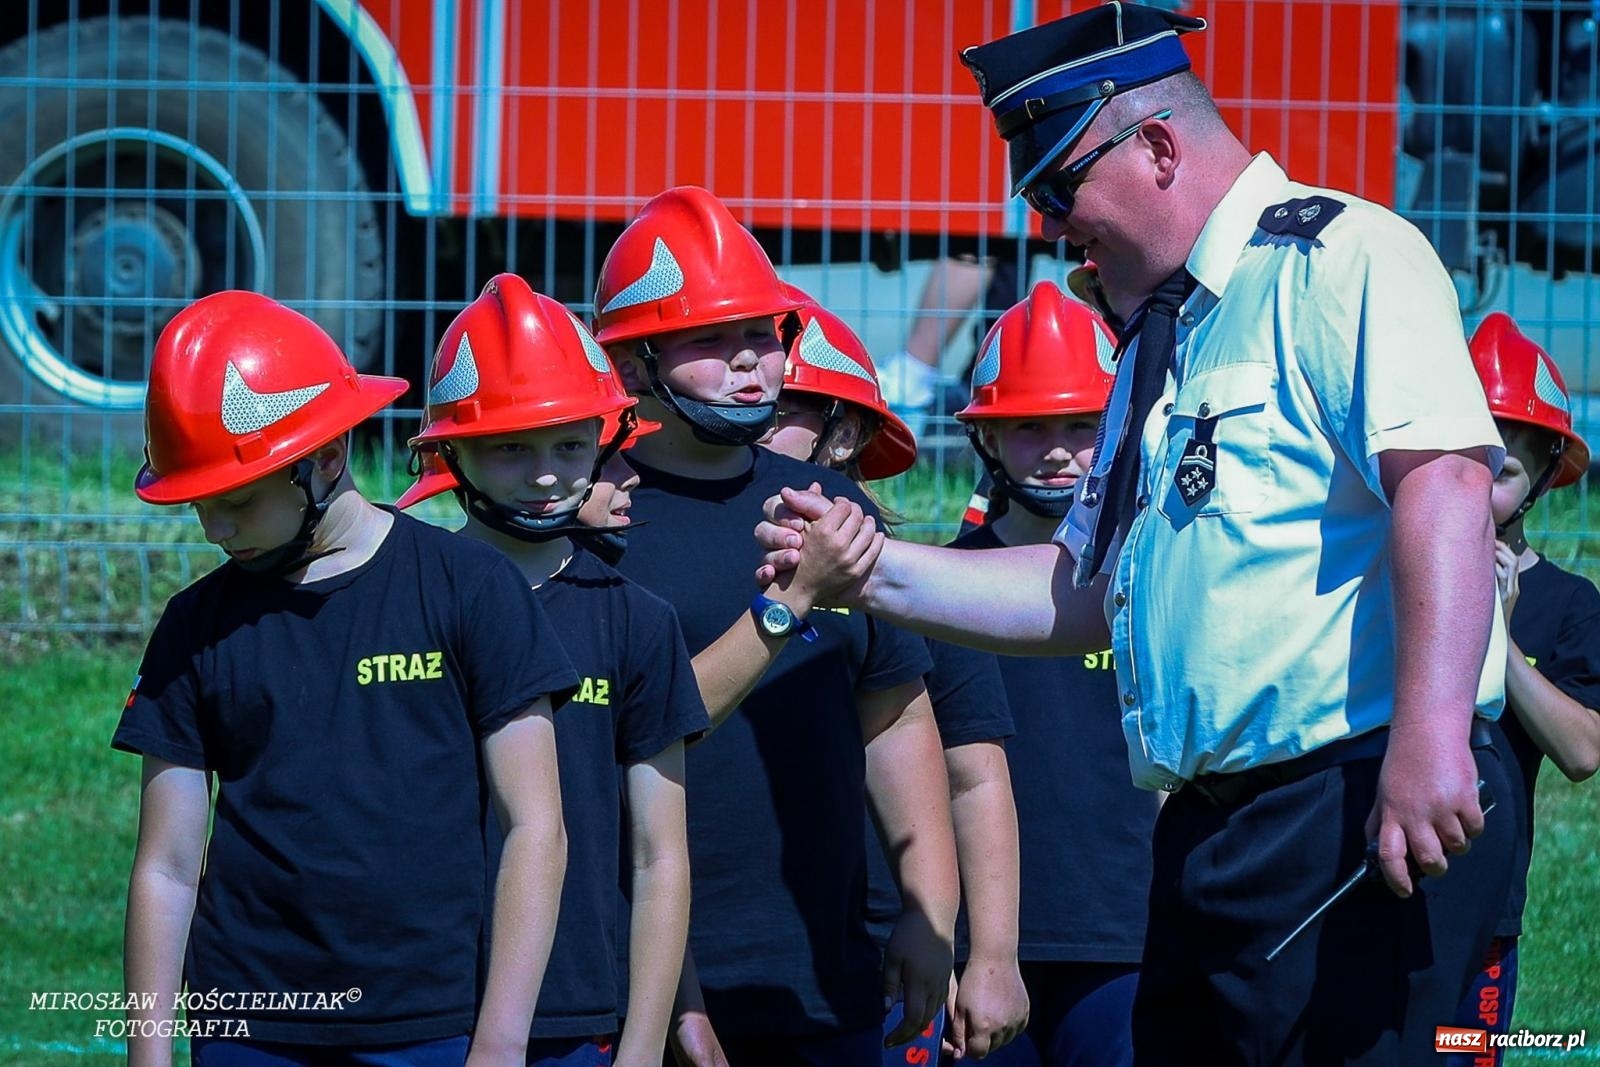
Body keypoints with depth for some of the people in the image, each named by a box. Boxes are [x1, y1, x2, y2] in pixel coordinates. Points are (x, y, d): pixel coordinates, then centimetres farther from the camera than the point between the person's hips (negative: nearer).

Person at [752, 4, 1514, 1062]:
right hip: (1208, 835, 10)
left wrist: (1431, 735, -30)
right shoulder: (1159, 345, 25)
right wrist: (873, 570, 19)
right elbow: (1086, 591, 29)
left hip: (1356, 819, -10)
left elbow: (1444, 485, -20)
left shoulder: (1340, 260, -7)